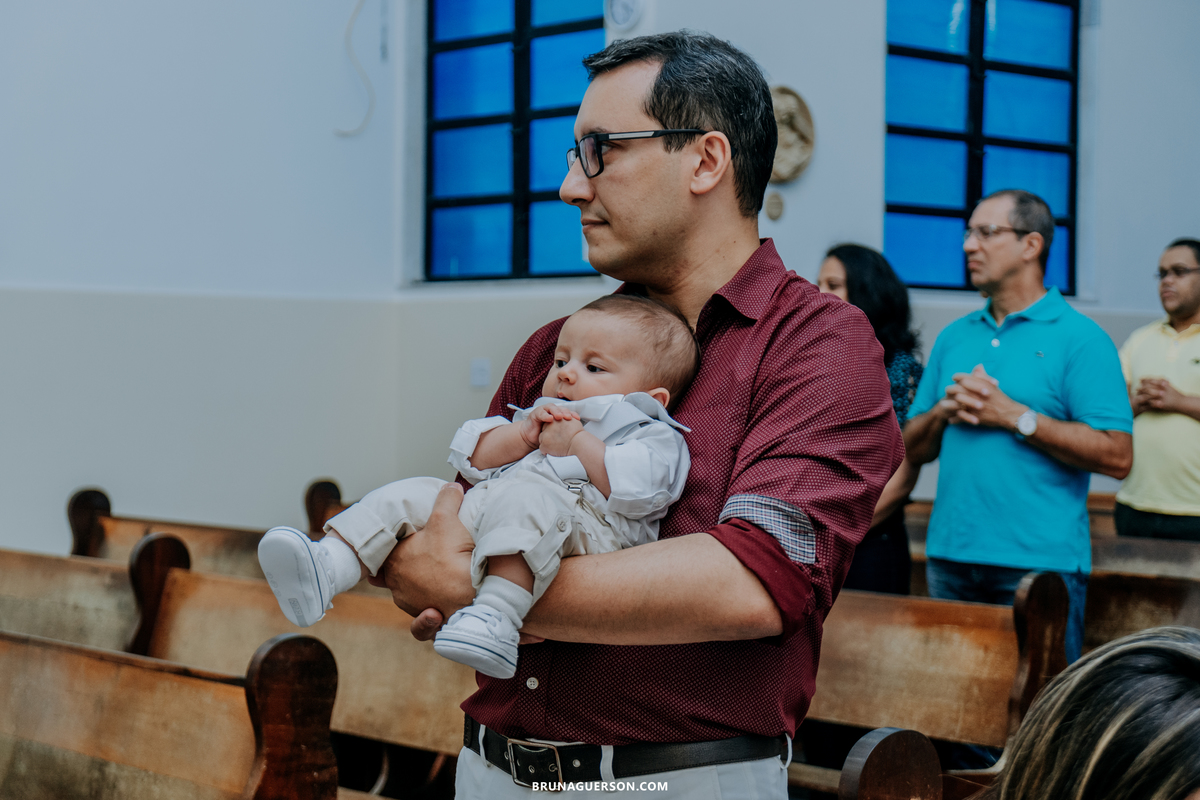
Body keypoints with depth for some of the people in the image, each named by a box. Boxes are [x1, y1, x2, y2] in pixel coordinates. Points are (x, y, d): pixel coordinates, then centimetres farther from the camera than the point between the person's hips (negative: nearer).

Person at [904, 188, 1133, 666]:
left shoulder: (1080, 339, -3)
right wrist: (943, 412, -4)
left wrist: (1014, 416, -14)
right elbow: (911, 450, 18)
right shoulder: (954, 337, 16)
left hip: (1039, 565, -5)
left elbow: (1117, 457, -13)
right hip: (950, 560, 6)